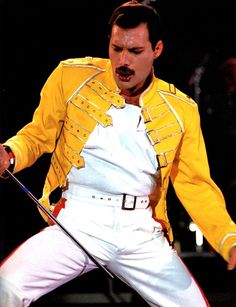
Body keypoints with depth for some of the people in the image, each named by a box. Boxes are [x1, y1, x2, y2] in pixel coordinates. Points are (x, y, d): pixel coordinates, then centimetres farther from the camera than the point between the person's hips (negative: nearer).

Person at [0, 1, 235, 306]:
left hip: (143, 233, 3)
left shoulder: (181, 110, 7)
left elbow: (195, 183, 7)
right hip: (76, 223, -2)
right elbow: (38, 134, 9)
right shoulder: (71, 76, 2)